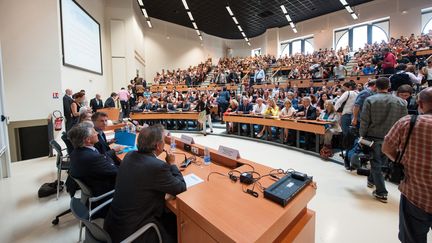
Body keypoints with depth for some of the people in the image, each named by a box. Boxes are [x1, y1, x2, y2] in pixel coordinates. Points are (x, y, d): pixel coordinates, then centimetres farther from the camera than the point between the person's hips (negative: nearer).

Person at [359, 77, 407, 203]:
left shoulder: (370, 100, -11)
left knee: (376, 164, 5)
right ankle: (371, 180, 39)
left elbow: (364, 121, -13)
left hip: (374, 137, -3)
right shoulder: (400, 102, 0)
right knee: (380, 162, 21)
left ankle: (381, 192, 7)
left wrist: (362, 136, -3)